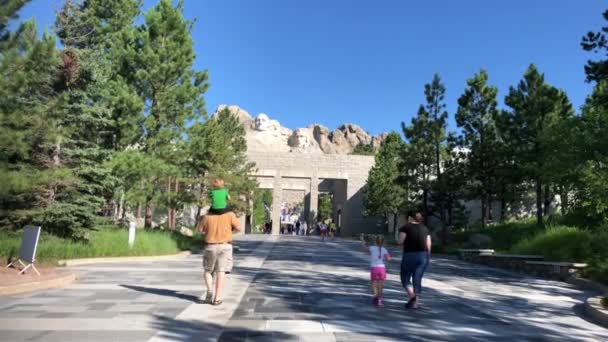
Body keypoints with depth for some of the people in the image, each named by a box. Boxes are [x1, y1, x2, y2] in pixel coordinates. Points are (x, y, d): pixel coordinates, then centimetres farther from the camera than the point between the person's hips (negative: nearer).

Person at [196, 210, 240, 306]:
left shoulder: (207, 216, -6)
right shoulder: (230, 215, -7)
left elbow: (200, 229, 4)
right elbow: (238, 228, -4)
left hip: (210, 247, 0)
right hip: (225, 246, 0)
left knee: (208, 270, 17)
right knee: (221, 272, 1)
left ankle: (210, 290, -2)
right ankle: (217, 298, -2)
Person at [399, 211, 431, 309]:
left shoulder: (405, 227, -3)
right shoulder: (425, 228, 10)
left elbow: (400, 242, -12)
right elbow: (428, 244, 5)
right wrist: (427, 256, 14)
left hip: (410, 256, -4)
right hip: (423, 256, 4)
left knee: (405, 278, 11)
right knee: (417, 280, 10)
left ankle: (412, 295, -10)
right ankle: (415, 302, 8)